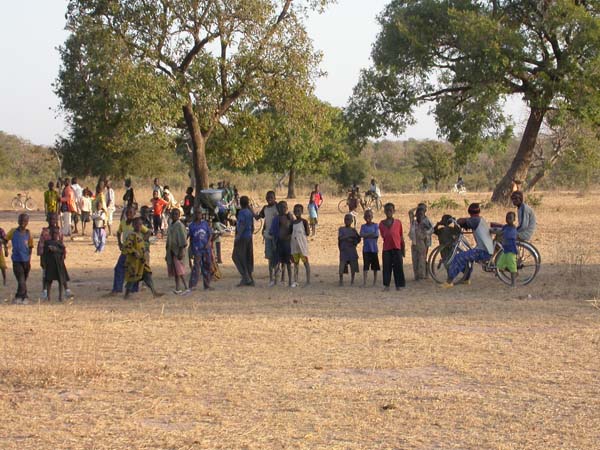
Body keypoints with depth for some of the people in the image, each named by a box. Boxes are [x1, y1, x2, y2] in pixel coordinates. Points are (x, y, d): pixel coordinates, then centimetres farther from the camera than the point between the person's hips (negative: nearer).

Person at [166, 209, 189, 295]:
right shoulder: (171, 226, 15)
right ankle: (177, 289, 14)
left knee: (179, 270, -16)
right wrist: (167, 253, 19)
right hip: (172, 251, 8)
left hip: (178, 250, -8)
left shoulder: (180, 225, -10)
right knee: (175, 270, 9)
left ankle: (186, 288, -18)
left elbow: (183, 239, -16)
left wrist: (181, 252, -22)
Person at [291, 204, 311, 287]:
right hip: (294, 245, 5)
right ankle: (295, 281, 10)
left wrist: (307, 225, -17)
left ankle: (308, 281, 2)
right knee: (295, 263, 7)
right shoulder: (293, 222, 10)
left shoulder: (304, 221, -6)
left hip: (302, 245, -5)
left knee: (305, 262, 0)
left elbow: (308, 233, -10)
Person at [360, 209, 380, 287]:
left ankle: (375, 282, 16)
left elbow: (377, 235, -9)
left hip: (374, 248, 0)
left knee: (375, 266, 5)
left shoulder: (375, 225, 4)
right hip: (366, 249, 0)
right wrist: (371, 234, -12)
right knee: (365, 266, -7)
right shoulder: (363, 226, 8)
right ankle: (364, 283, -8)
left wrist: (366, 235, -10)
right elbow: (361, 235, -8)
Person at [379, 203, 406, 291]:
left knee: (398, 267, -1)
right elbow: (383, 235, 10)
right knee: (387, 267, 0)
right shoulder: (382, 223, 6)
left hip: (397, 248, 0)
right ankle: (386, 285, 5)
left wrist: (403, 249, 7)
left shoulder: (398, 222, 5)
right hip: (386, 248, 1)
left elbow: (401, 237, 7)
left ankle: (398, 285, 5)